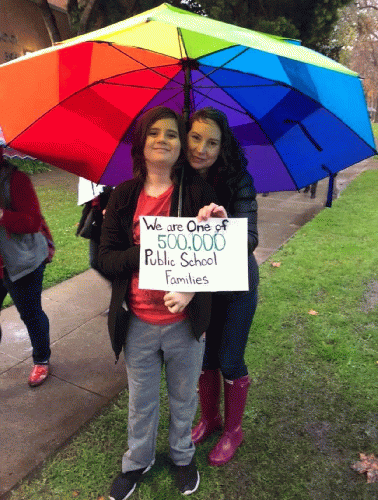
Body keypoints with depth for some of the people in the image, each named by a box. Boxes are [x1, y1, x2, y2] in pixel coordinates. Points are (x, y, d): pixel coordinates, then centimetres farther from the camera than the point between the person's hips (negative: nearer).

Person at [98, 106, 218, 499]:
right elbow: (105, 258, -5)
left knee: (183, 399, 22)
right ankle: (137, 461, 50)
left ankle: (182, 456, 51)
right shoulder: (124, 196, -3)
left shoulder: (197, 192, -7)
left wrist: (192, 287, -23)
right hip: (138, 323, 1)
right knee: (141, 401, 21)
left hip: (185, 322, -1)